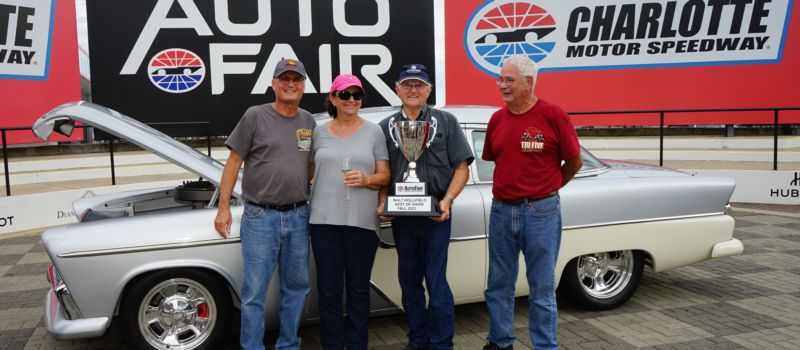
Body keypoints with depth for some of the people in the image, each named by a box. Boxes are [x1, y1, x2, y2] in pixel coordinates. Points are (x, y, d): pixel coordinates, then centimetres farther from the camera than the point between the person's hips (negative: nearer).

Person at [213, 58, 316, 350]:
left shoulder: (309, 122, 9)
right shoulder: (255, 116, -2)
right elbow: (233, 162, -1)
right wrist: (223, 207, -7)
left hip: (298, 217, 4)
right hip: (260, 217, -4)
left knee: (296, 287, 12)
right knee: (254, 292, 0)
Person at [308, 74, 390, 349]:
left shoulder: (374, 131, 5)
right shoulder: (319, 132, 10)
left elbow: (385, 176, 4)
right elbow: (310, 172, 14)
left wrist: (365, 179, -15)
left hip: (362, 221, -1)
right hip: (324, 220, 1)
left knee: (358, 289, 7)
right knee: (328, 290, 5)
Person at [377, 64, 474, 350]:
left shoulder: (446, 122, 2)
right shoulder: (386, 127, 9)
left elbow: (462, 168, -1)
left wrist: (447, 200, -14)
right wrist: (382, 203, -5)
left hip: (435, 215, -3)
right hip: (400, 216, 3)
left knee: (436, 281, -2)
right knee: (409, 280, 12)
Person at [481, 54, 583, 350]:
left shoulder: (553, 115, -9)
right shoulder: (497, 119, 5)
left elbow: (574, 162, -1)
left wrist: (546, 189, 9)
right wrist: (513, 187, 12)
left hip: (541, 212, -4)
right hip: (501, 211, 5)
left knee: (542, 288, 6)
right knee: (499, 284, 14)